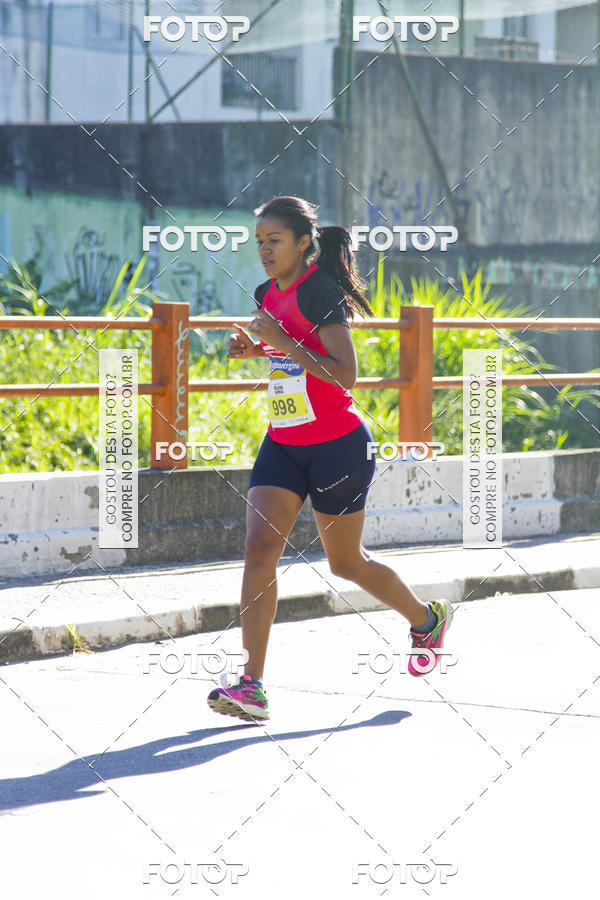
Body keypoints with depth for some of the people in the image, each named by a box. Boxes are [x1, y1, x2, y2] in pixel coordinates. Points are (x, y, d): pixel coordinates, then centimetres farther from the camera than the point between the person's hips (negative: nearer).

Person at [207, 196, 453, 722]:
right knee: (260, 546, -11)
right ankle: (252, 686, -16)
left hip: (338, 446, -7)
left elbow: (345, 374, -24)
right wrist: (256, 350, 6)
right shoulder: (268, 295, 7)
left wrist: (283, 343, -26)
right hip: (283, 444, 7)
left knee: (346, 563, 8)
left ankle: (428, 619, 37)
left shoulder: (321, 290, -17)